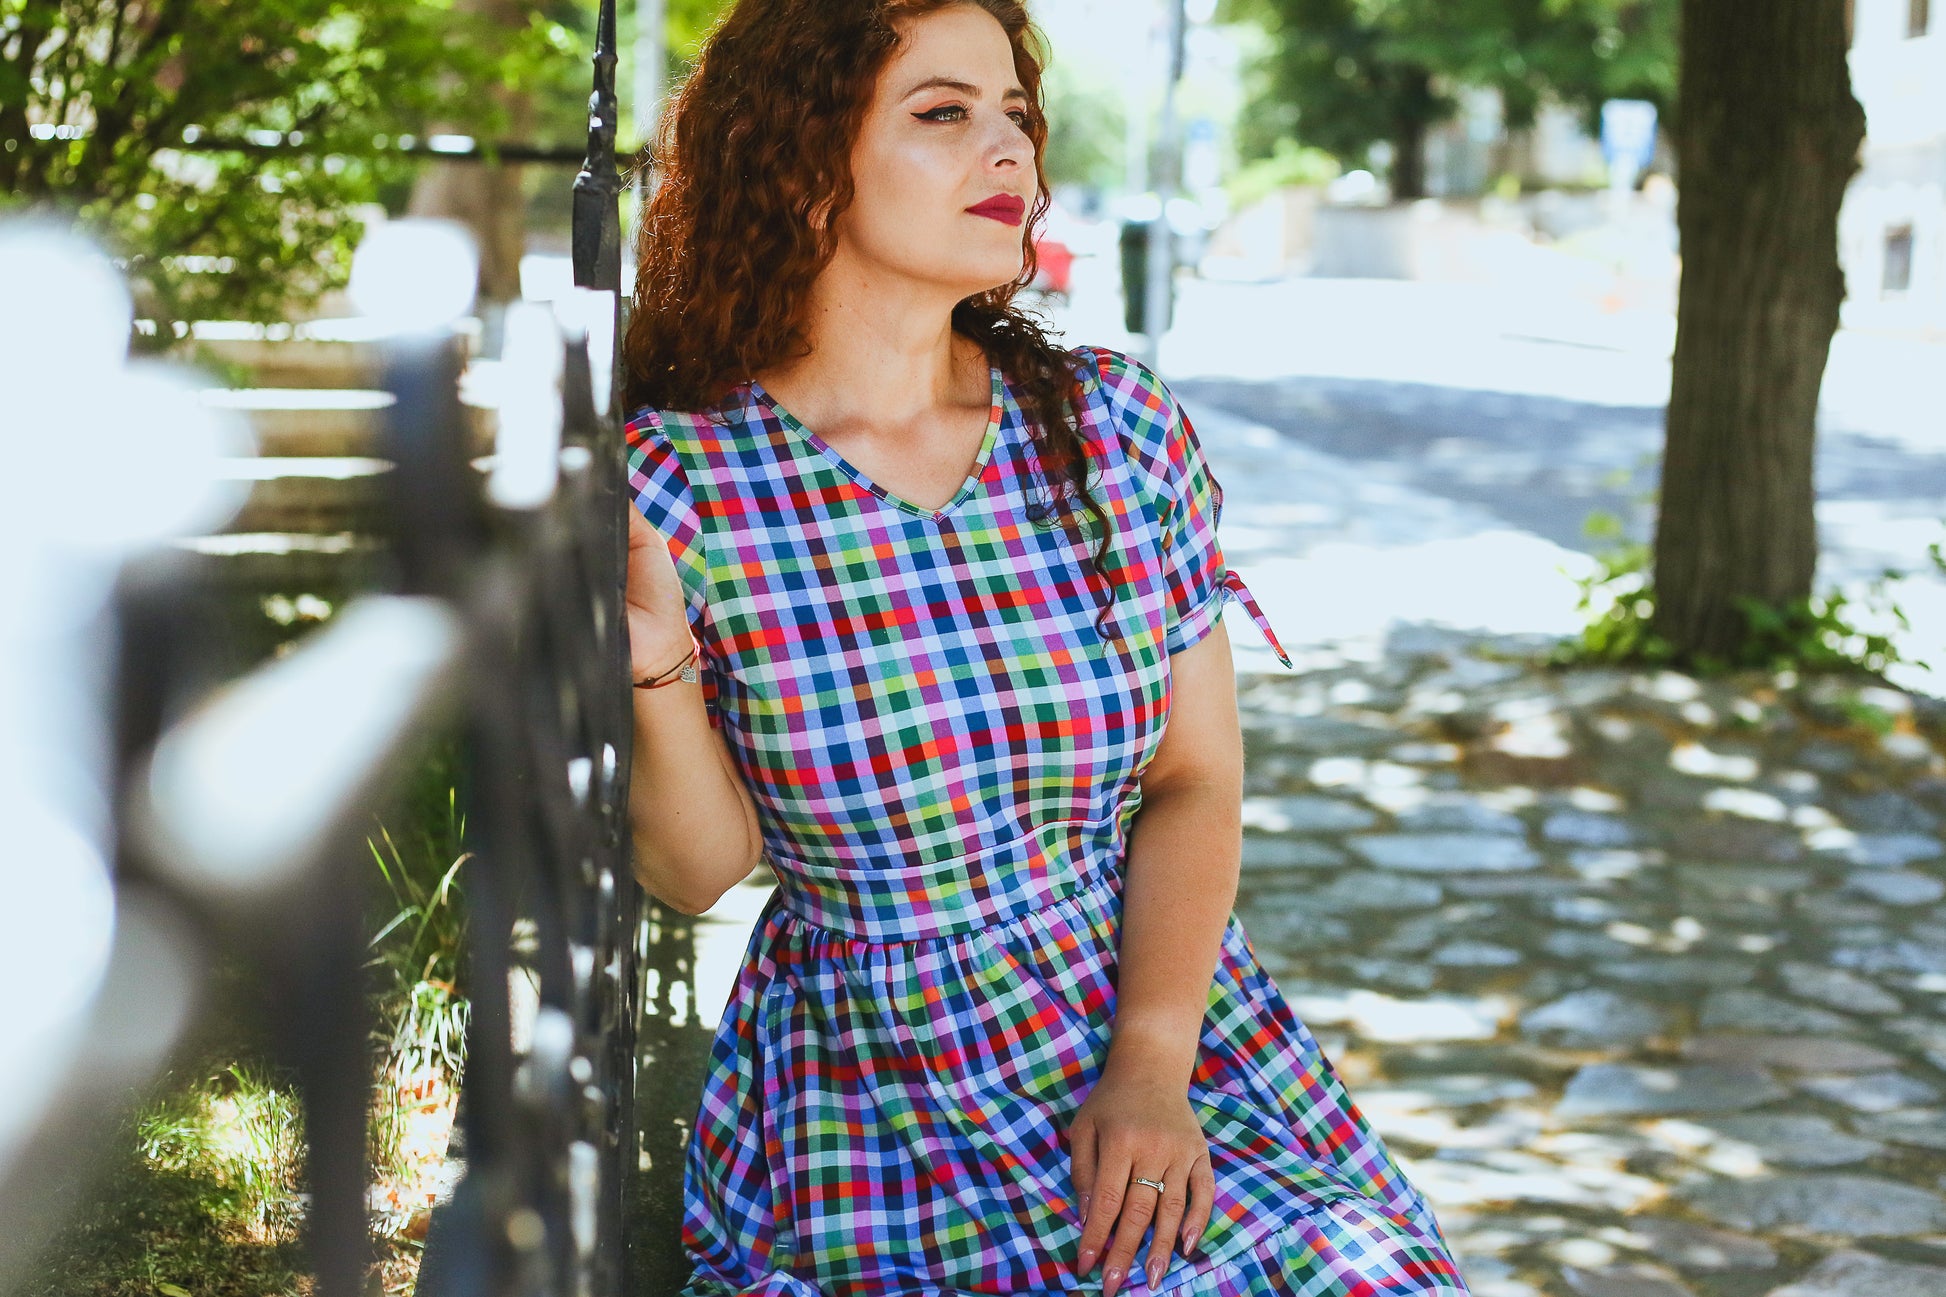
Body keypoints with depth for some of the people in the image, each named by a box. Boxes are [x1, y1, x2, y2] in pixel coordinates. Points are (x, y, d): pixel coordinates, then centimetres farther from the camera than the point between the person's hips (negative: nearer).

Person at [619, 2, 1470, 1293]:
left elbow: (1195, 780, 0)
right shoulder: (675, 487, -8)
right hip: (869, 1106, -2)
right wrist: (656, 663, -21)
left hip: (1180, 1043, 3)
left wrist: (1152, 1066, -12)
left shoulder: (1121, 426, -1)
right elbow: (699, 872, -3)